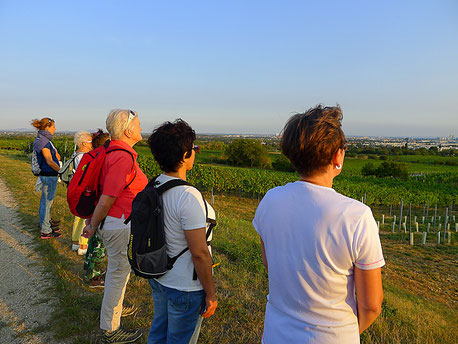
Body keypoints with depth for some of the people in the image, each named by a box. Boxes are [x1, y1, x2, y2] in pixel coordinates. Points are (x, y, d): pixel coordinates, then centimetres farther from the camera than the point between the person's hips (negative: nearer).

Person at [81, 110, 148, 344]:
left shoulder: (114, 153, 7)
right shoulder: (123, 158, -24)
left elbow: (103, 189, 12)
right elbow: (106, 200, -23)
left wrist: (93, 218, 16)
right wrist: (93, 226, -10)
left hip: (113, 222, 10)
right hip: (121, 225, -10)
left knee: (116, 271, 27)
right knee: (118, 275, 6)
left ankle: (114, 308, 49)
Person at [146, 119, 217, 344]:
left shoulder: (154, 187, -3)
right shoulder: (189, 197, -29)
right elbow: (199, 253, -25)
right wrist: (210, 294, -13)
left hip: (158, 277, 8)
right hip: (185, 288, -8)